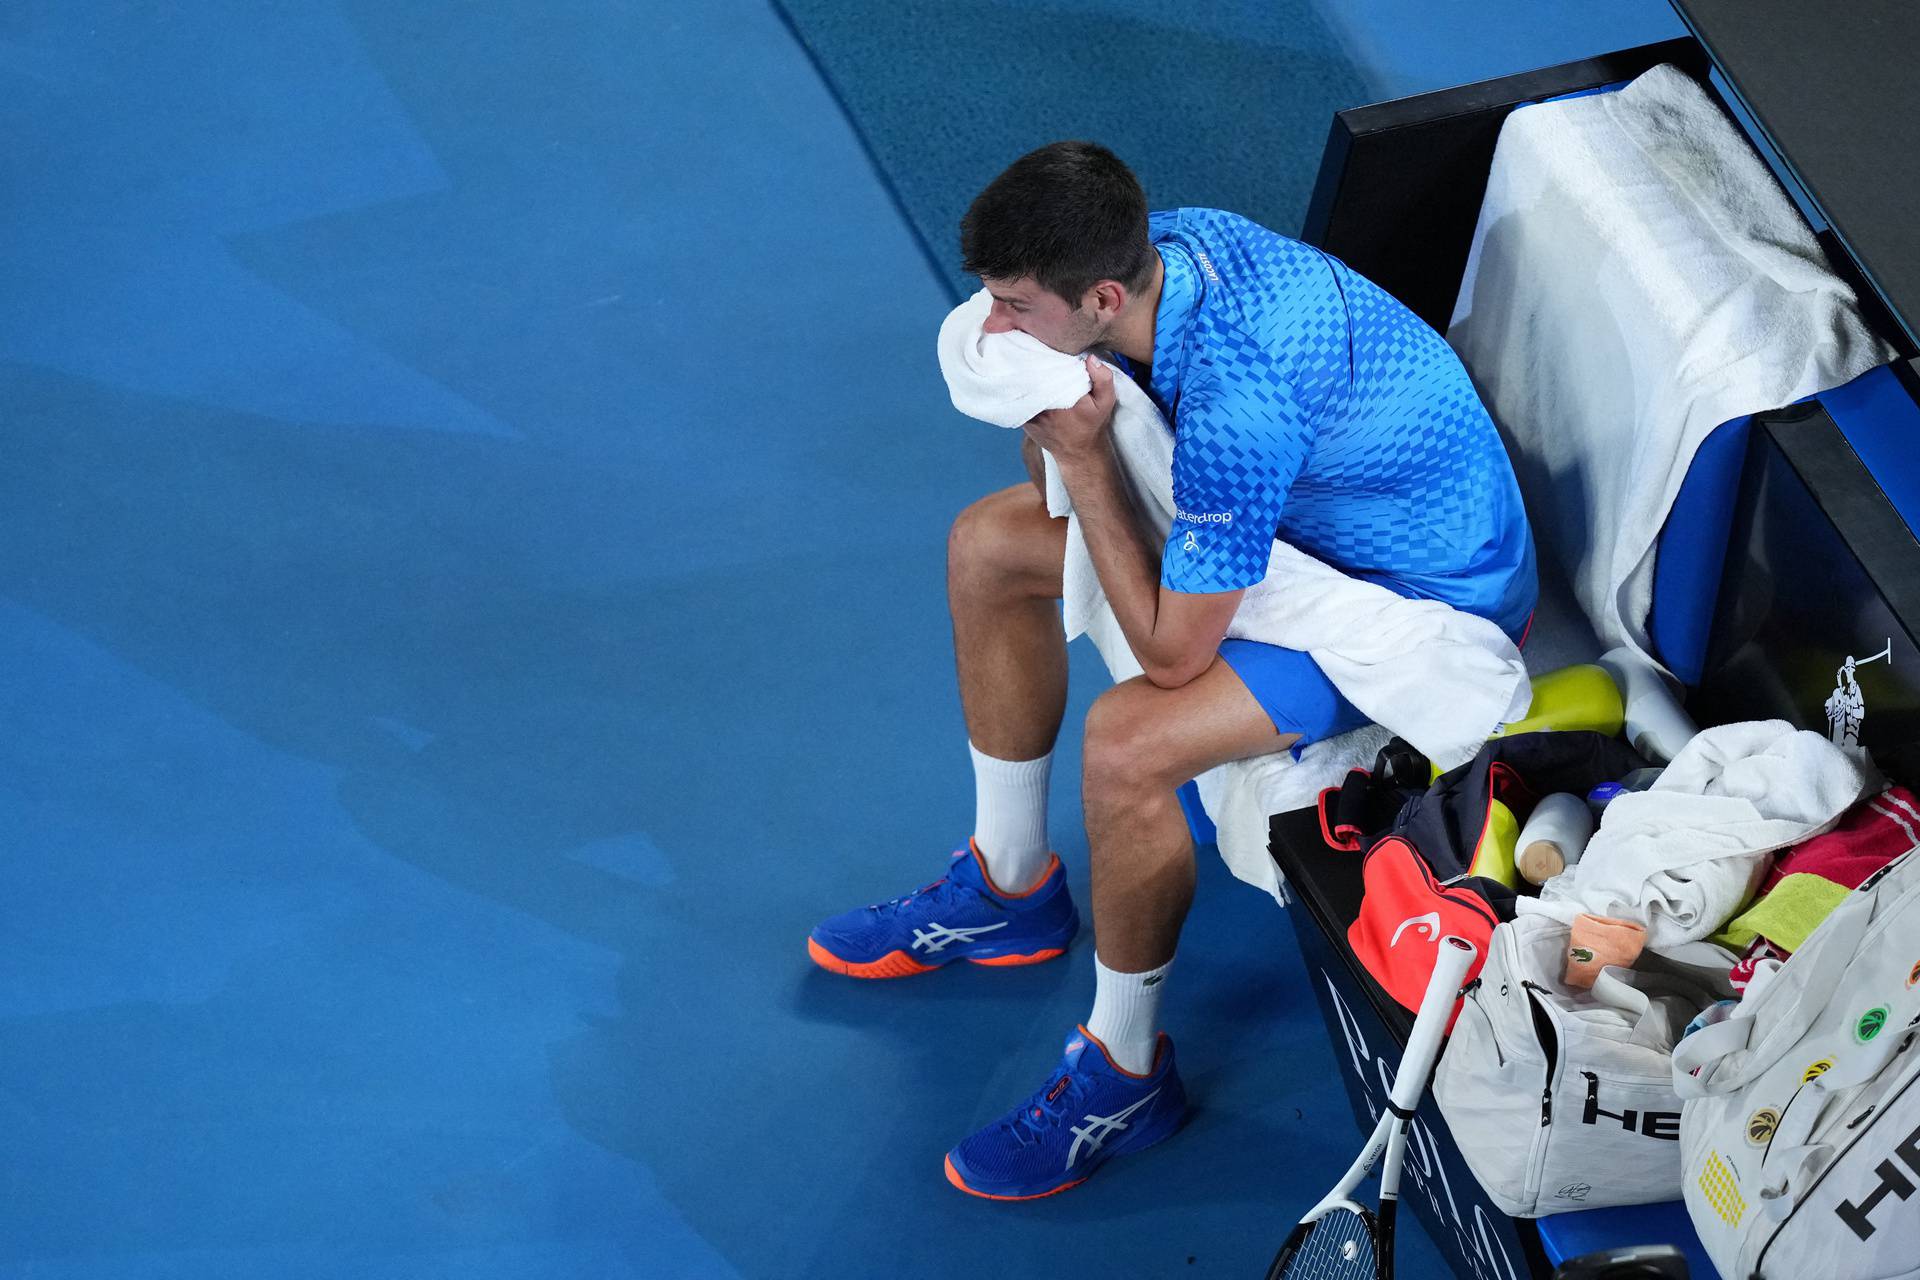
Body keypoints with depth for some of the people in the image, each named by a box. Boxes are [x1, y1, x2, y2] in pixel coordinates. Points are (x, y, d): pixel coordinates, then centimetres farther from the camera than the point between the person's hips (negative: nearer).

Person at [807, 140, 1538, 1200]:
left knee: (1127, 745, -29)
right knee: (986, 545, 7)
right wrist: (1062, 435, -13)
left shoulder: (1235, 414, -40)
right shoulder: (1168, 240, -14)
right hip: (1311, 504, 10)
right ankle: (1010, 886, 24)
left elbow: (1172, 653, -29)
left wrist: (1084, 458, -28)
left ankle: (1126, 1074, -5)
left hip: (1423, 595, -10)